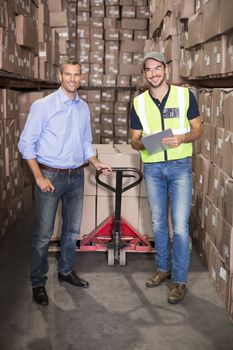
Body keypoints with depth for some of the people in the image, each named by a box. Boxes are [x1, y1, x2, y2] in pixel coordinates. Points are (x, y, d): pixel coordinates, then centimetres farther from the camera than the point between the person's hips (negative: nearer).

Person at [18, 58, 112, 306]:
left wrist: (96, 164, 2)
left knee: (72, 229, 16)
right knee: (44, 233, 1)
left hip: (76, 176, 6)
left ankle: (66, 271, 35)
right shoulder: (43, 106, -10)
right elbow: (26, 144, -9)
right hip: (50, 176, -5)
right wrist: (39, 177, -15)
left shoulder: (83, 108, 8)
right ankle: (38, 282, 16)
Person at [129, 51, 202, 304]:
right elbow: (134, 139, 7)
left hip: (179, 166, -3)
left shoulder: (184, 95, -3)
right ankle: (163, 268, 31)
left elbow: (198, 129, 2)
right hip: (152, 167, 3)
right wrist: (143, 143, -17)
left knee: (180, 226, -5)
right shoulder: (138, 102, 3)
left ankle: (179, 281, 6)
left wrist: (182, 138, -19)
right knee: (158, 223, 14)